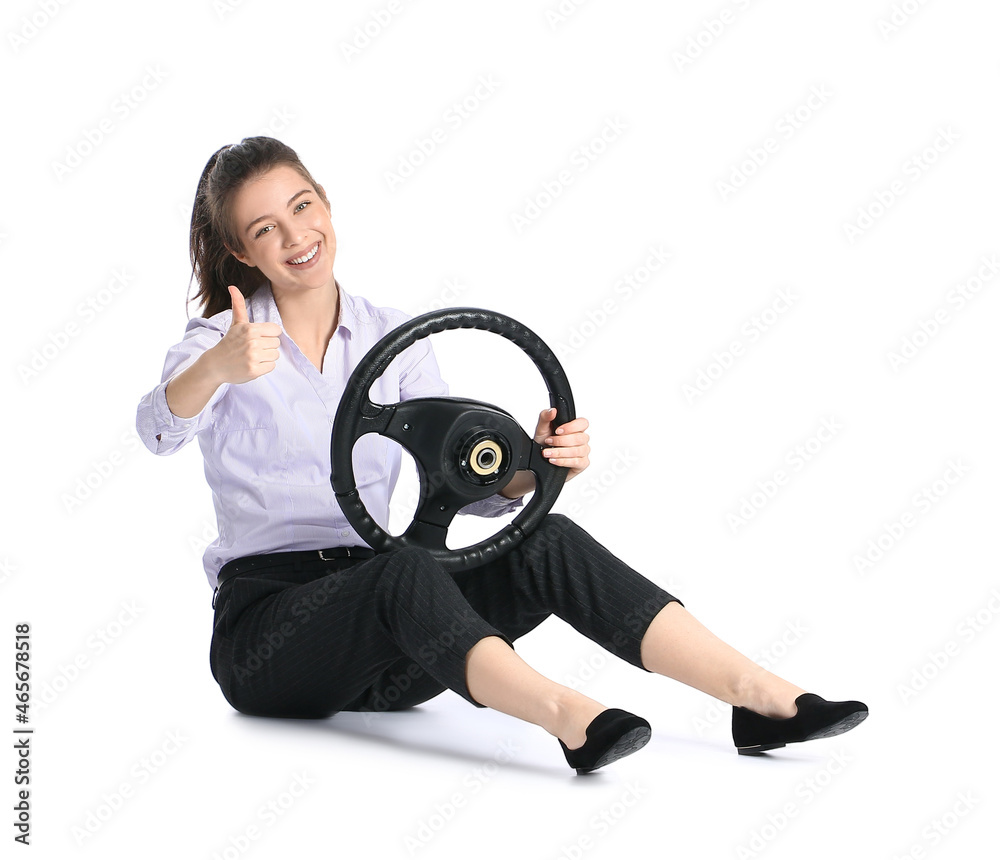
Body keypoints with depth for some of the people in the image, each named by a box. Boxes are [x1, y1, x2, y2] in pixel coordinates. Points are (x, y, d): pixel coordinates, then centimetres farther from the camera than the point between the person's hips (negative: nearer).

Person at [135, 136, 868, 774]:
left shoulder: (394, 339, 10)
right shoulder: (222, 342, -1)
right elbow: (160, 430, -24)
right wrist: (218, 367, -46)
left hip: (380, 639, 4)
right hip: (265, 629, -3)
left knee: (548, 544, -22)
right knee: (406, 572, -36)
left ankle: (763, 698, -30)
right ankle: (571, 721, -58)